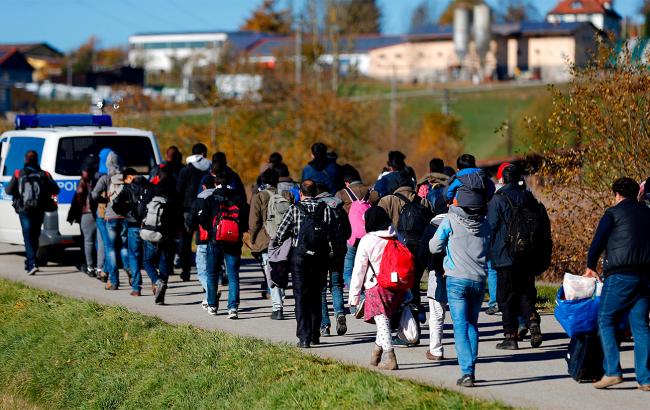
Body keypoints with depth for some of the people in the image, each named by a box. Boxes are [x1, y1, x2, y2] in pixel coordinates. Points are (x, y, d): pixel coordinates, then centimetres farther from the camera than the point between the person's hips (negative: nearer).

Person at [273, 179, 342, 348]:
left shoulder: (294, 209, -3)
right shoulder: (326, 210, 2)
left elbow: (280, 234, -6)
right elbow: (336, 237, 0)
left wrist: (275, 245, 12)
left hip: (299, 258, -2)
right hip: (321, 259, 2)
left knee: (301, 298, 1)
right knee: (316, 296, 17)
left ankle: (304, 337, -7)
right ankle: (315, 335, 21)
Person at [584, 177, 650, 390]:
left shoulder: (614, 213, 1)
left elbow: (597, 243, 1)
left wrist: (590, 267, 16)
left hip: (620, 275, -5)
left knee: (606, 321, 3)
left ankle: (612, 371, -8)